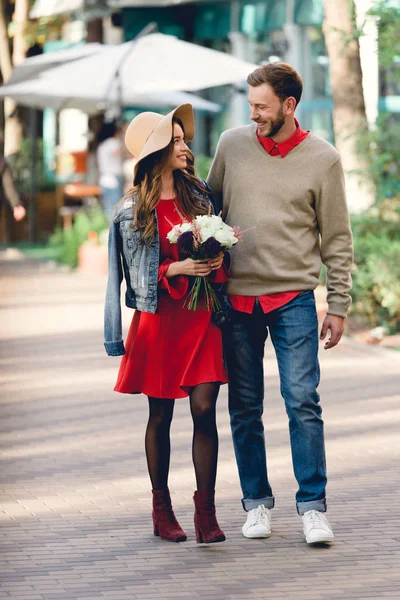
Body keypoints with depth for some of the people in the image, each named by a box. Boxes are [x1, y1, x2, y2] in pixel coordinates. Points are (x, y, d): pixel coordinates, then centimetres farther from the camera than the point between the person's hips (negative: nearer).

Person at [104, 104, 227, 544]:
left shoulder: (198, 195, 9)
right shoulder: (132, 212, -3)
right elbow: (137, 277, -2)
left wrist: (217, 259, -3)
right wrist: (175, 269, -16)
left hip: (202, 314, 3)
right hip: (159, 317, -2)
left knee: (204, 409, -7)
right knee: (160, 415, 5)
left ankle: (205, 510, -2)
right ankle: (161, 508, 17)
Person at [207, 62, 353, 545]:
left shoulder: (322, 158, -1)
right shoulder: (232, 144, 5)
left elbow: (337, 238, 3)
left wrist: (338, 305, 0)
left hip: (294, 297, -2)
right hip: (236, 297, 2)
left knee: (303, 401, -9)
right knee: (244, 408, 5)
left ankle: (313, 506, -2)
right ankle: (256, 503, 16)